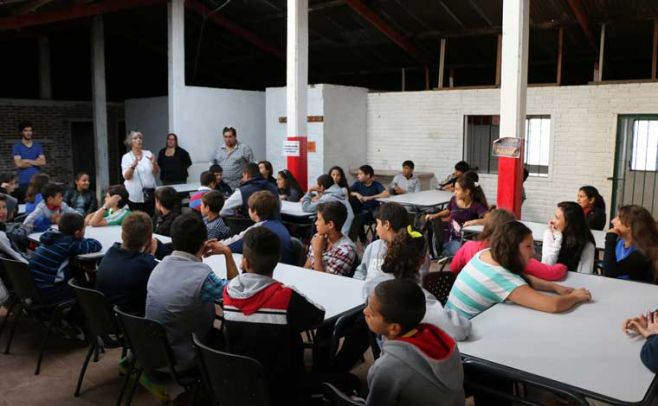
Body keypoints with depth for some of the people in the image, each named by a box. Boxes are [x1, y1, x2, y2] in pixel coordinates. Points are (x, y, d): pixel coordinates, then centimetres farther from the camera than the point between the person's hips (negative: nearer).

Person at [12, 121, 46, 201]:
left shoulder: (38, 146, 10)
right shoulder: (16, 147, 3)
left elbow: (43, 162, -2)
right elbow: (19, 164, -9)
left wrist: (27, 160, -6)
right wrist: (36, 162, -3)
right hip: (23, 182, -2)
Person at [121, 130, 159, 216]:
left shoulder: (148, 153, 6)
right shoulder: (126, 157, 0)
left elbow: (156, 172, 3)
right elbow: (126, 176, -12)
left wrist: (154, 163, -17)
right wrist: (133, 165, -29)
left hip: (150, 194, 2)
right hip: (135, 196, -2)